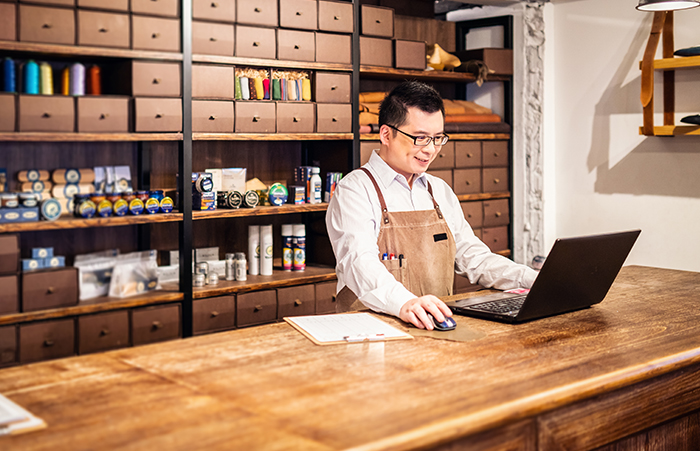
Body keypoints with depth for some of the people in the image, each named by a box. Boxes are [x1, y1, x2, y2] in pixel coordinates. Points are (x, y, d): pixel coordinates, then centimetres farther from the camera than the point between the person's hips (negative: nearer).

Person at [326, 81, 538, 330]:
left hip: (439, 324, 5)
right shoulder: (355, 190, -6)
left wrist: (540, 282, 3)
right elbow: (359, 262, -22)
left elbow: (473, 258, 18)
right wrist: (405, 303, -42)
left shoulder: (440, 191, 17)